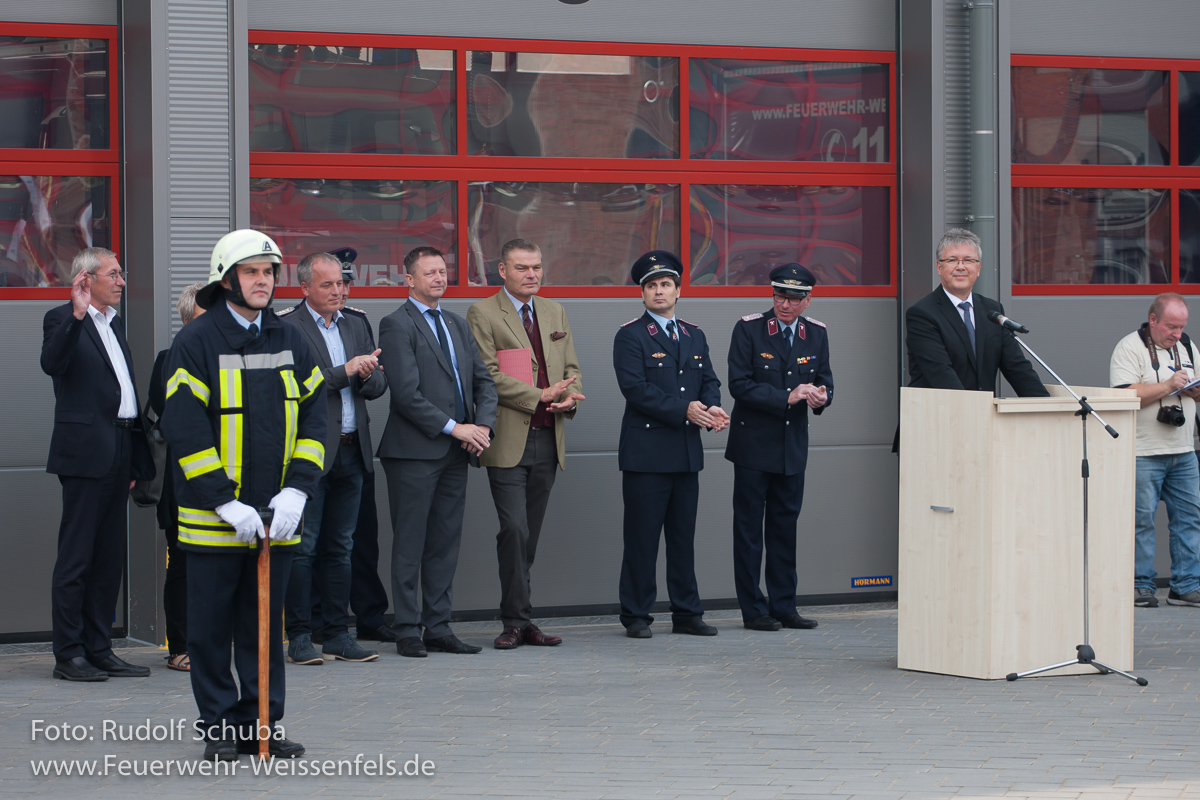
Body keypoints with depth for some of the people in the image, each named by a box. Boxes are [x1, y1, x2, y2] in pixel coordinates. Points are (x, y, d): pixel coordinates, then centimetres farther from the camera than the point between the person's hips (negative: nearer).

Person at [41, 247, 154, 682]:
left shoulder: (114, 323, 19)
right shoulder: (63, 320, -5)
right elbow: (51, 363, -26)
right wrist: (77, 314, -35)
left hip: (119, 454, 8)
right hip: (85, 454, -8)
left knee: (110, 558, 10)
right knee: (76, 559, -4)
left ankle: (99, 649, 16)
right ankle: (69, 654, -1)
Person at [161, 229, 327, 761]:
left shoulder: (290, 341, 8)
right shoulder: (196, 343, -6)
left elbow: (313, 418, 8)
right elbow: (185, 429, -11)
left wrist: (295, 492, -5)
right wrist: (226, 503, -16)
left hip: (276, 517, 4)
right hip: (212, 517, -4)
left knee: (266, 623, 8)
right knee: (211, 626, 3)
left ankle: (262, 726, 15)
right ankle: (220, 728, 12)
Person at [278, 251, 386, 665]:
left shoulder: (355, 326, 15)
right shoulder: (286, 328, -6)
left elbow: (379, 386, 13)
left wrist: (367, 375, -10)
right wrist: (345, 371, -19)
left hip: (351, 452, 6)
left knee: (339, 547, 10)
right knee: (302, 548, -4)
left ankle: (337, 634, 15)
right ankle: (299, 638, 1)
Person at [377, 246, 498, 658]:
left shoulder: (457, 325, 18)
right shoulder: (397, 324, -5)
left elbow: (484, 380, 16)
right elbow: (406, 391, -13)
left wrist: (483, 424, -3)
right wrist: (453, 427, -14)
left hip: (456, 453, 7)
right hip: (415, 452, -7)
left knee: (446, 543, 8)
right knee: (410, 544, -2)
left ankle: (438, 627, 13)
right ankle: (408, 631, 2)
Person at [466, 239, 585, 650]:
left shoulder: (555, 312, 17)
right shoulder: (482, 314, -3)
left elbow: (571, 368, 19)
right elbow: (489, 374, -11)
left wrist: (570, 397, -3)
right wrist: (540, 396, -15)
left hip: (548, 440, 6)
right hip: (508, 441, -6)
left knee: (530, 534, 8)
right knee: (515, 530, -11)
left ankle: (519, 619, 13)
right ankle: (516, 620, -4)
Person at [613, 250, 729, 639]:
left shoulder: (694, 336, 16)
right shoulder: (630, 336, -3)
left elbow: (709, 380, 15)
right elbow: (636, 388, -14)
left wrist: (712, 408, -8)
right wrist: (684, 411, -18)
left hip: (687, 453, 6)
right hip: (646, 453, -6)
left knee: (684, 535, 10)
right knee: (641, 536, -3)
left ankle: (687, 613, 16)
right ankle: (636, 616, 3)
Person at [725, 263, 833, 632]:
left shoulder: (816, 333, 6)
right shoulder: (748, 328, -8)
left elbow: (824, 381, 10)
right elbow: (739, 384, -13)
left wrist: (821, 396, -15)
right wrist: (786, 397, -21)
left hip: (793, 446, 4)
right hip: (753, 443, -4)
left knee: (785, 525, 9)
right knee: (749, 526, -1)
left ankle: (784, 607, 15)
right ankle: (753, 610, 4)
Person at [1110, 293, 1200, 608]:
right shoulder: (1129, 348, -5)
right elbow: (1125, 395, -17)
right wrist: (1168, 386, -18)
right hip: (1143, 454, -6)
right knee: (1141, 518, -5)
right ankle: (1140, 587, 2)